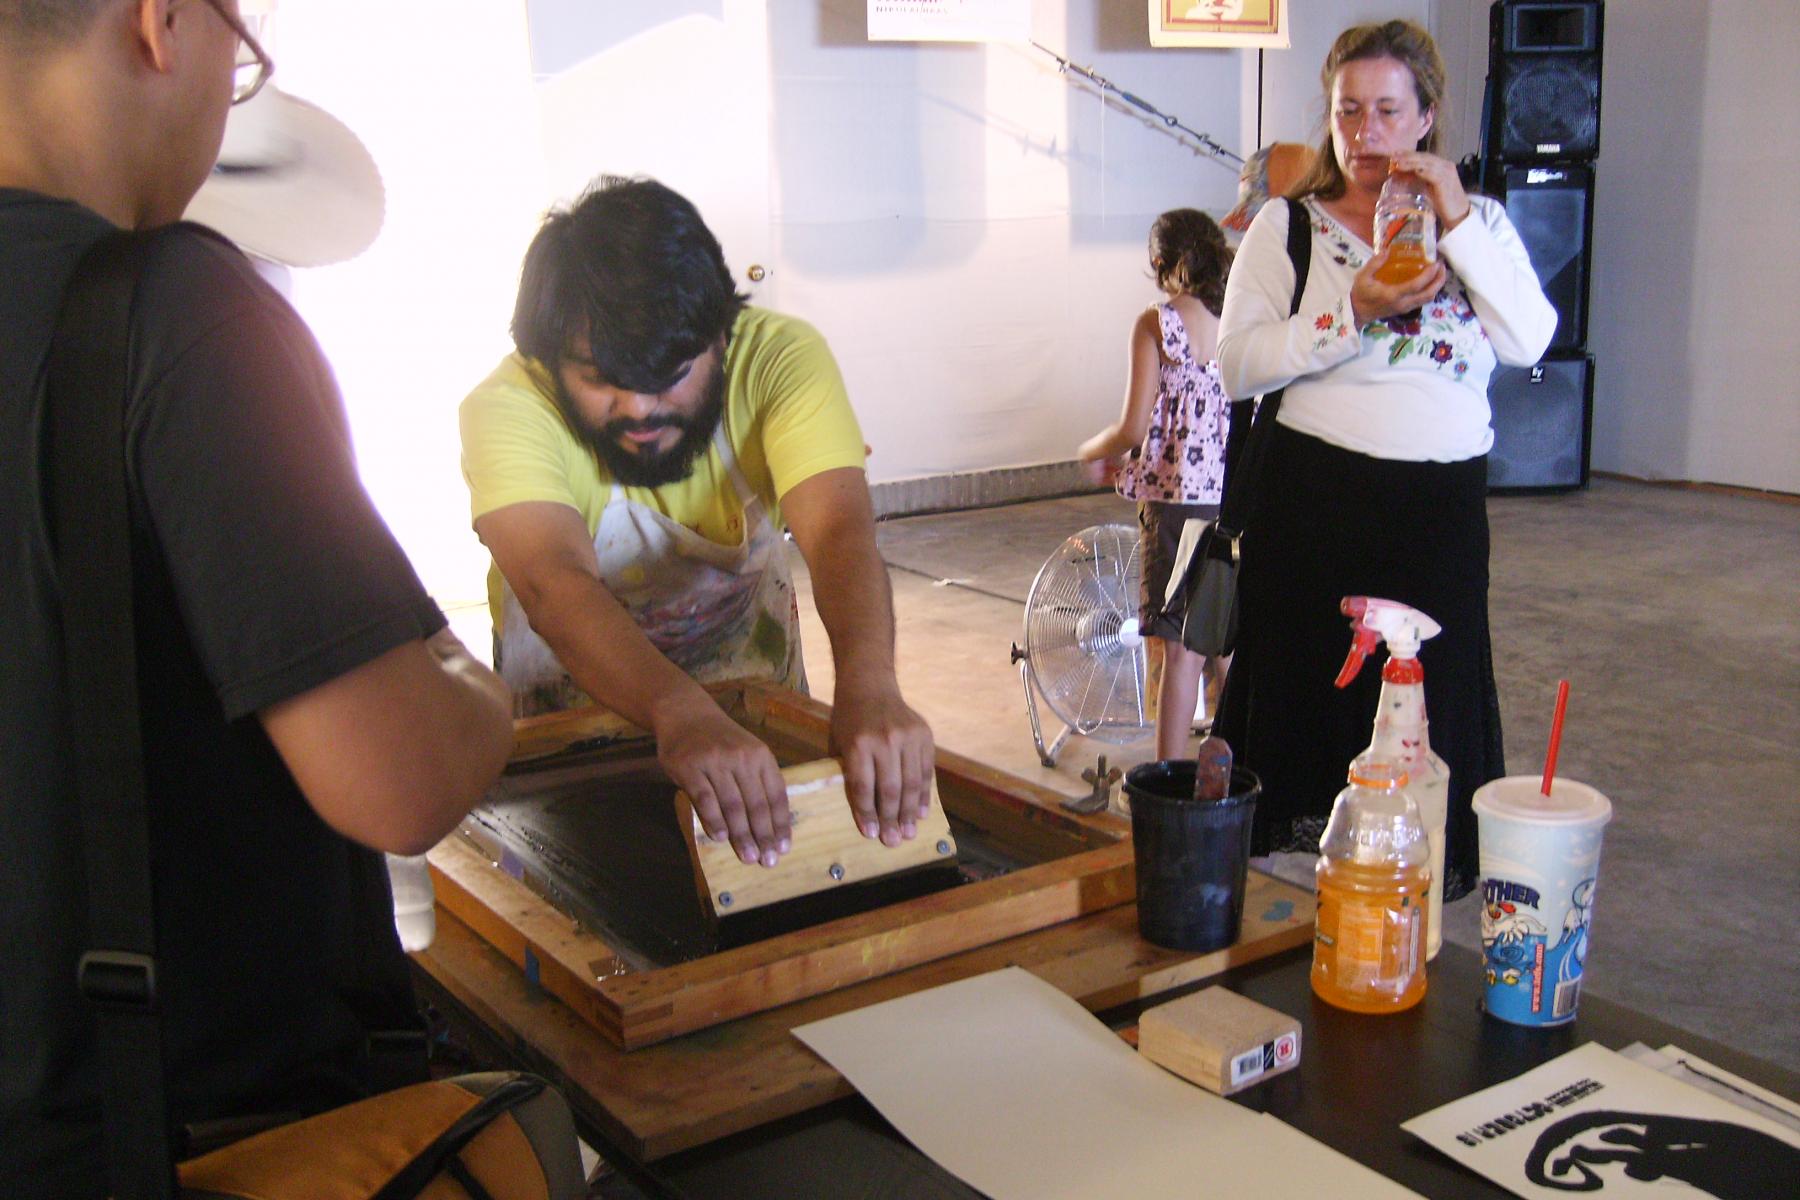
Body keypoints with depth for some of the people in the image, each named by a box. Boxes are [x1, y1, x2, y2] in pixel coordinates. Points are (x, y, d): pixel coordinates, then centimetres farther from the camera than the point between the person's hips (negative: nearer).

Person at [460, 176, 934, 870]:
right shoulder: (507, 409, -28)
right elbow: (555, 584, -44)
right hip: (568, 706, -1)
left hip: (750, 681, 2)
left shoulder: (779, 357, -22)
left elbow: (839, 529, -35)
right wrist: (682, 715, -62)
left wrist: (868, 690, -55)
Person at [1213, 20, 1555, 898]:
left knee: (1429, 694, 5)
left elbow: (1530, 341, -6)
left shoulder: (1479, 223, 11)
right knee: (1307, 692, 3)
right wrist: (1352, 313, -19)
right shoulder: (1287, 228, 4)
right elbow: (1237, 365, -8)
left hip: (1440, 505, 2)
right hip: (1315, 502, -2)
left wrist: (1457, 221, -11)